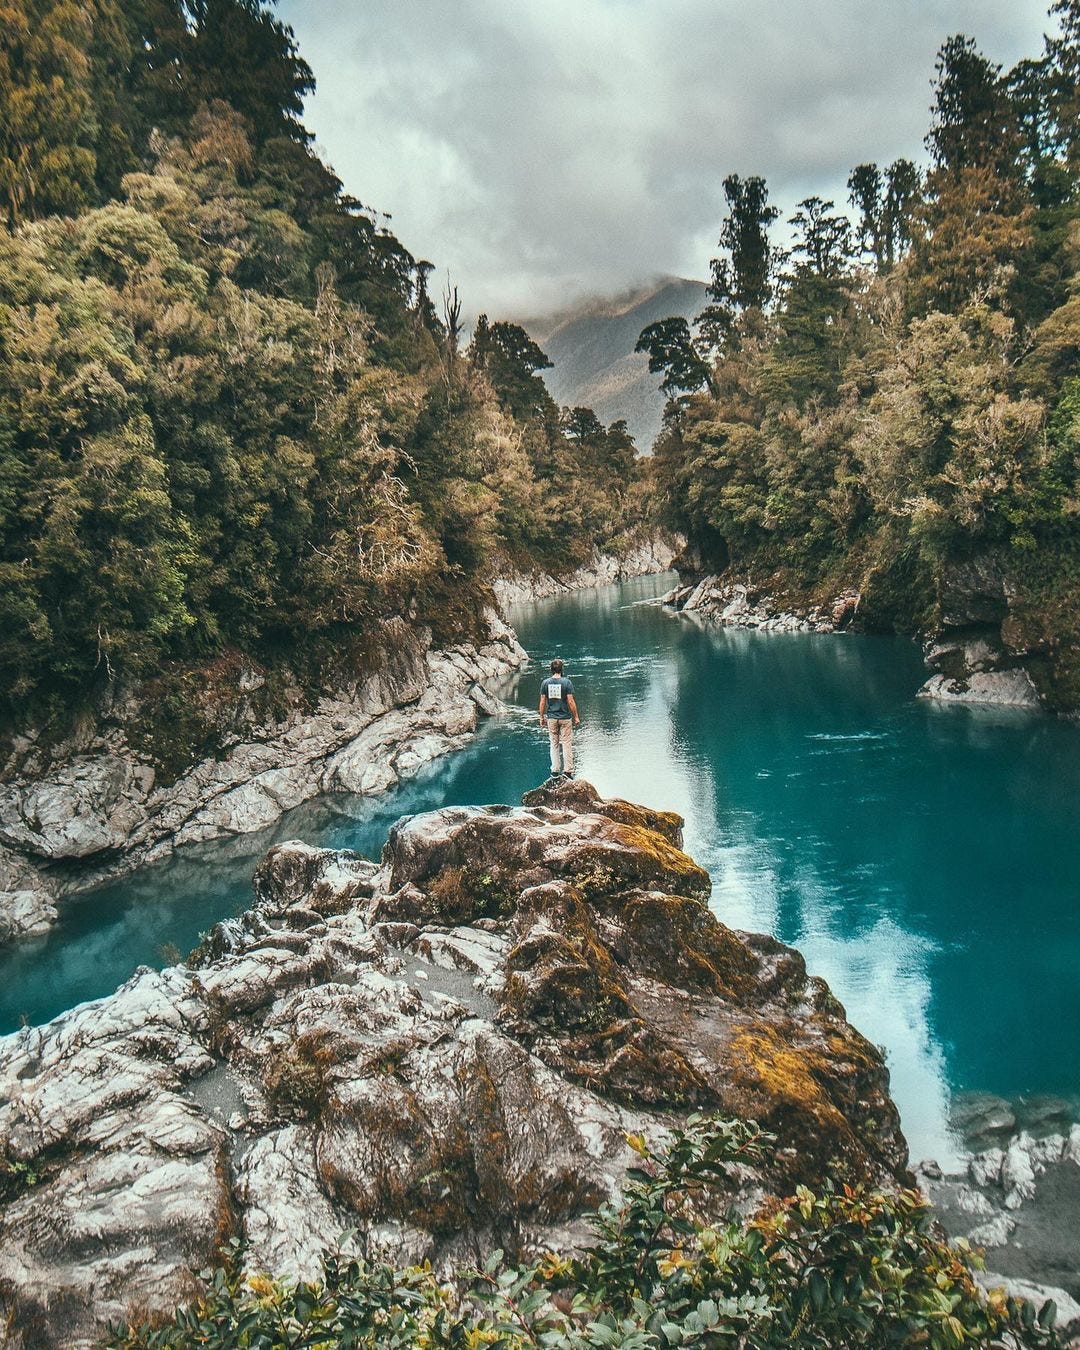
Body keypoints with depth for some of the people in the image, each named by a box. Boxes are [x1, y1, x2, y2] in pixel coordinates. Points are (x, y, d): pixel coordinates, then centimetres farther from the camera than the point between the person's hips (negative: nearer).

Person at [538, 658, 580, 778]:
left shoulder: (545, 683, -1)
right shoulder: (567, 682, -10)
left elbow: (543, 702, 1)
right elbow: (571, 701, -10)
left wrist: (542, 717, 12)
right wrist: (576, 717, -1)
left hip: (551, 718, 3)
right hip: (565, 718, -3)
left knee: (554, 744, 11)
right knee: (567, 744, 4)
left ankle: (555, 771, 12)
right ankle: (567, 770, 2)